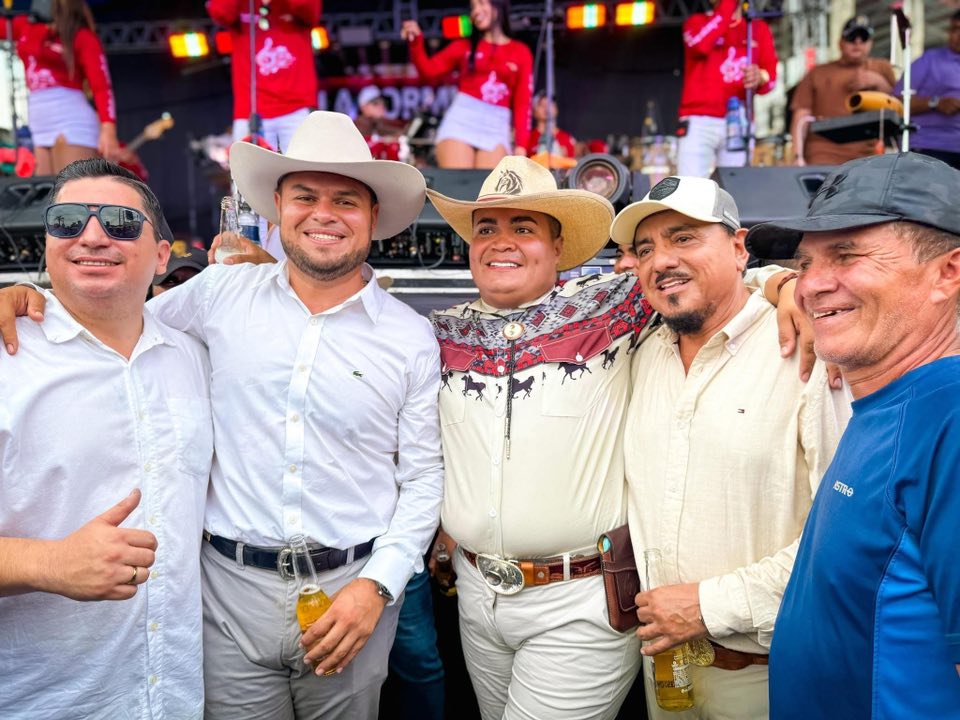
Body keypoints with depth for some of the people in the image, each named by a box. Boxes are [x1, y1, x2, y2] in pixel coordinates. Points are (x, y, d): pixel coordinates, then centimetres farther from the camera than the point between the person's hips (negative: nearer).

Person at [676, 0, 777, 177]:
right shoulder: (697, 21, 12)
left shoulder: (759, 28, 19)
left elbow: (771, 74, 7)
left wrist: (760, 78, -17)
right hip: (698, 122, -3)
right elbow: (701, 44, -13)